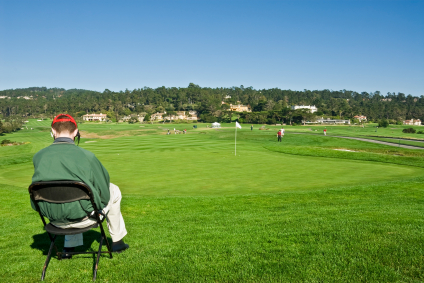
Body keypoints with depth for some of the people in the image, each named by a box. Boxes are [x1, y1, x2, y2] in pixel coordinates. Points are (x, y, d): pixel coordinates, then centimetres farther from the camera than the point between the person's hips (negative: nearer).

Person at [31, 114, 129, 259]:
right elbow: (104, 194, -9)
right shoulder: (86, 156, -18)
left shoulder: (38, 157, -7)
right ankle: (117, 241, 34)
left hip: (54, 220, 5)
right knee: (114, 191, 22)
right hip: (83, 218, -4)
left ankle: (68, 248, 41)